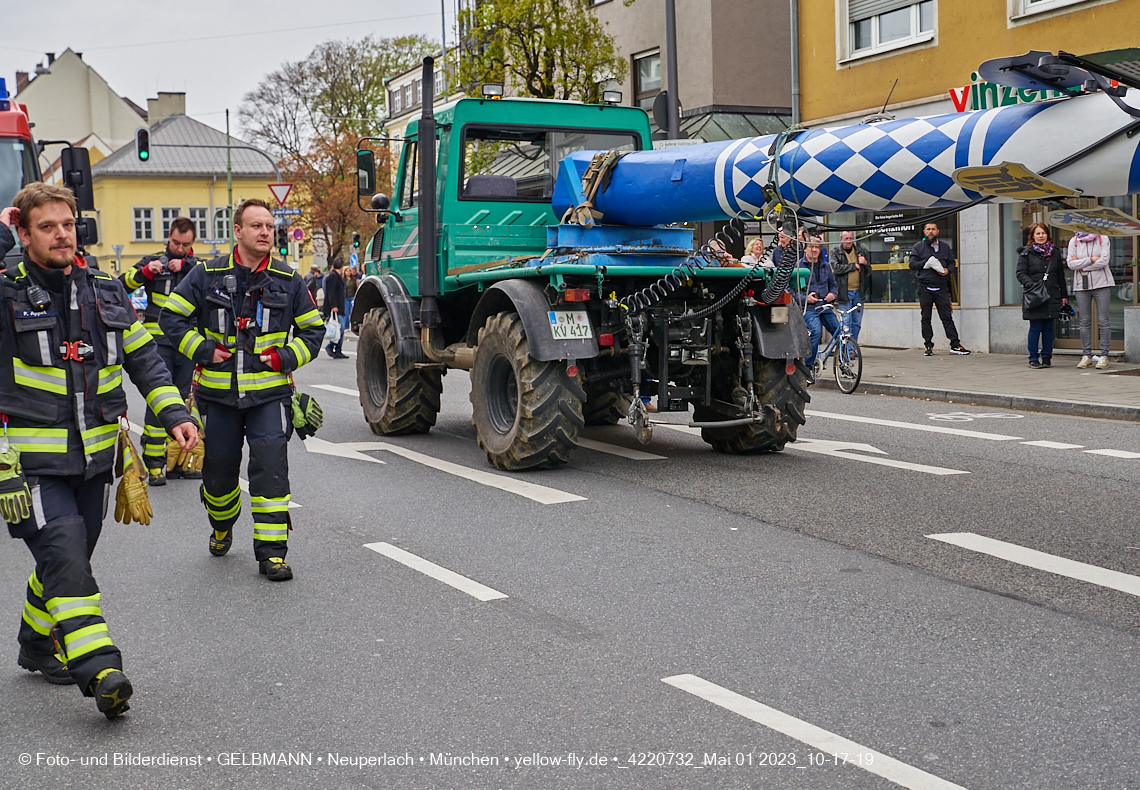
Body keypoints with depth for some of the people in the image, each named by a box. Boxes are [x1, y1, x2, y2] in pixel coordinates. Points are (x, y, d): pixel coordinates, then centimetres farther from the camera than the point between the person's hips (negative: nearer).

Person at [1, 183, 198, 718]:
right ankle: (100, 673, -23)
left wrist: (174, 414, 2)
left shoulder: (106, 292, 9)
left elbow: (143, 357, 12)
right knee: (63, 554, -18)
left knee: (71, 556, 16)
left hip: (93, 457, 5)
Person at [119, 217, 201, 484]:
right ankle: (153, 465, -3)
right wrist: (144, 272, -16)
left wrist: (186, 266, -16)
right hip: (159, 342, -2)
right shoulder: (153, 261, 8)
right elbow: (123, 284, 0)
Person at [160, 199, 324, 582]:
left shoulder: (288, 281, 3)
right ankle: (222, 527, 42)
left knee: (270, 467, -12)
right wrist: (204, 350, -6)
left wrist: (285, 357, -4)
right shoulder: (208, 275, -1)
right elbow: (172, 316, 5)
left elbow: (312, 329, 12)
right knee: (218, 469, 12)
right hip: (218, 393, 1)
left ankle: (272, 550, -6)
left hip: (269, 393, 0)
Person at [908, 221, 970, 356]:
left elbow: (951, 263, 16)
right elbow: (912, 265, -1)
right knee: (926, 318, 3)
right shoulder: (918, 247, 6)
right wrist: (927, 262, -13)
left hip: (941, 286, 1)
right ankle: (928, 346, 9)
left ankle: (955, 345, -2)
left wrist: (948, 270, -6)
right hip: (925, 287, -1)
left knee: (947, 316, -2)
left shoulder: (945, 247, 14)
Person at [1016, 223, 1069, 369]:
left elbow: (1061, 276, 18)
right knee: (1035, 328, -4)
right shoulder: (1026, 253, 2)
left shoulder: (1055, 253, 14)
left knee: (1048, 328, 4)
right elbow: (1020, 273, -4)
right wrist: (1031, 285, -20)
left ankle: (1046, 357, 12)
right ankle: (1033, 358, 4)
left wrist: (1064, 295, 14)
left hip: (1052, 296, 3)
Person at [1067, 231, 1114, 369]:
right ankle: (1086, 355, 10)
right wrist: (1091, 259, -12)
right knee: (1085, 322, 3)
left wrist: (1081, 265, -8)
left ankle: (1104, 356, 0)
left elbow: (1104, 261, -10)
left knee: (1103, 321, -3)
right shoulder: (1074, 241, 7)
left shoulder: (1103, 239, 3)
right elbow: (1071, 264, -3)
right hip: (1081, 285, 2)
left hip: (1101, 284, -2)